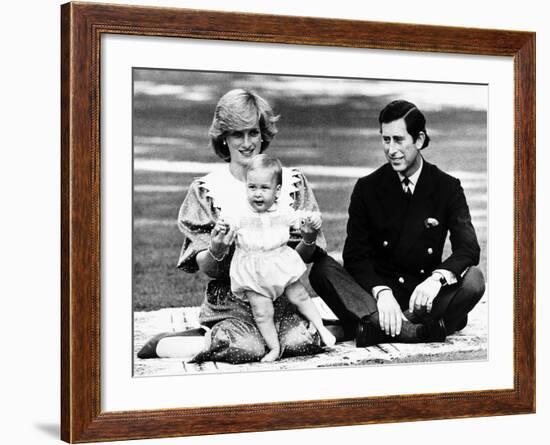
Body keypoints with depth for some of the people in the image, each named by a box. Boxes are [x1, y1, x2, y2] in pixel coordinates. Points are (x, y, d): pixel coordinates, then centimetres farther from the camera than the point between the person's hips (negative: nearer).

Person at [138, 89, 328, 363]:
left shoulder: (291, 182, 4)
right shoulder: (205, 189, -1)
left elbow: (301, 258, 5)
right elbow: (207, 269, -1)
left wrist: (308, 240, -17)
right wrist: (216, 253, -23)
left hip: (282, 294, 3)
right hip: (229, 298, -3)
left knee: (302, 340, -27)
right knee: (246, 348, -31)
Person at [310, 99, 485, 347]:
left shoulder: (447, 187, 2)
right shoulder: (368, 187, 3)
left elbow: (468, 248, -9)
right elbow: (355, 255, -5)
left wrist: (438, 277, -32)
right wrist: (381, 292, -25)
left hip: (424, 294, 0)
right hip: (375, 293, 1)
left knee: (473, 279, -29)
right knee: (322, 269, -25)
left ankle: (374, 328, -38)